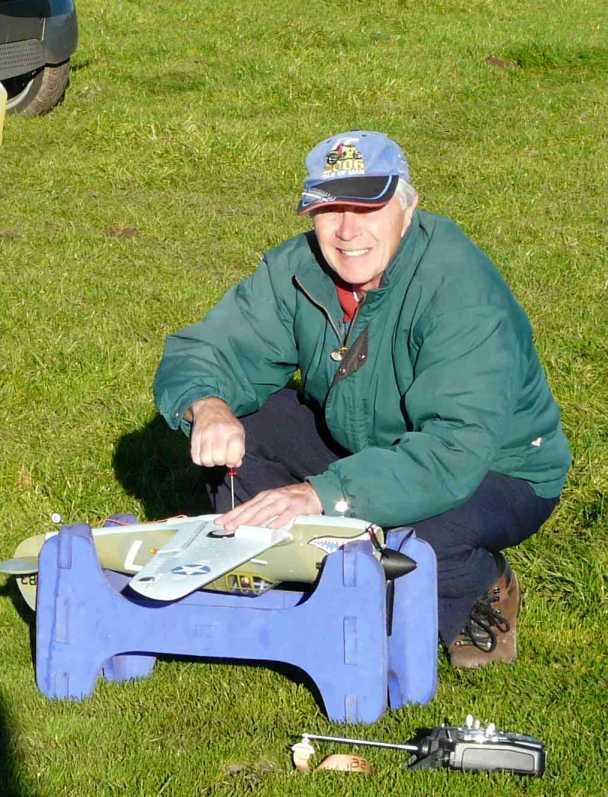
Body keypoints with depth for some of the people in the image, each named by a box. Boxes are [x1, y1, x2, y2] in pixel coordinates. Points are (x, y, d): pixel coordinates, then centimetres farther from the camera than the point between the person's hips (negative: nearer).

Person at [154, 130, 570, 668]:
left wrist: (322, 495, -53)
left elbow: (456, 451, -42)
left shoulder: (461, 291, -32)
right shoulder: (299, 271, -12)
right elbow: (199, 353, -10)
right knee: (239, 426, -12)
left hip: (496, 470, -6)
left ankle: (486, 590, -3)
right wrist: (207, 407, -36)